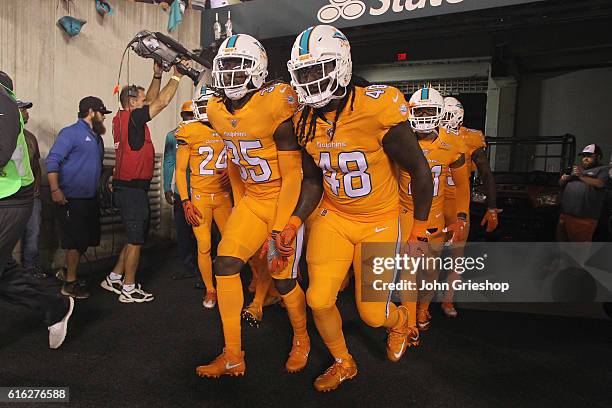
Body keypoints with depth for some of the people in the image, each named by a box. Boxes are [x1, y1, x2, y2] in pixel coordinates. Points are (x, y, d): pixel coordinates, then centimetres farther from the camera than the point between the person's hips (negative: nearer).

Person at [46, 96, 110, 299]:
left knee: (87, 239, 16)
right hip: (71, 199, -8)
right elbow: (52, 161, -18)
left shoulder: (97, 137, 15)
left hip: (90, 199, 8)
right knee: (77, 241, -3)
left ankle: (69, 270, 34)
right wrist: (55, 190, -24)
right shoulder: (70, 133, -11)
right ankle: (70, 284, 11)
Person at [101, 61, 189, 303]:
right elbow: (161, 102, -13)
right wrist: (177, 76, -5)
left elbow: (153, 101, 21)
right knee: (136, 239, 0)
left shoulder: (123, 119, 13)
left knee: (136, 237, 18)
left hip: (128, 188, 10)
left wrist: (157, 76, 16)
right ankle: (129, 289, 11)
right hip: (132, 189, -10)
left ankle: (114, 279, 27)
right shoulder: (131, 118, -12)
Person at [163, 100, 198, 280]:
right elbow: (168, 163, 9)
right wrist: (167, 188, 3)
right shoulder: (173, 136, 8)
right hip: (181, 192, 3)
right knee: (183, 231, 8)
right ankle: (189, 267, 21)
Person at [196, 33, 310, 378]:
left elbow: (293, 175, -19)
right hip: (252, 200, 6)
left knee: (284, 279, 0)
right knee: (226, 264, -4)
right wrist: (239, 205, 17)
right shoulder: (219, 111, 2)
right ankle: (233, 356, 9)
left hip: (286, 202, -6)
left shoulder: (275, 107, -20)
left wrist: (279, 230, -19)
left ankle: (302, 339, 30)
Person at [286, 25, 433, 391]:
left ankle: (400, 320, 41)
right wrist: (294, 223, -9)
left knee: (373, 313, 1)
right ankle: (343, 364, 27)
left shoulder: (377, 110, -22)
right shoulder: (307, 122, -4)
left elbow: (420, 170, -13)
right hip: (333, 217, 4)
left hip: (380, 221, -4)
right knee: (319, 300, -3)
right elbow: (313, 182, 6)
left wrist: (420, 229, -6)